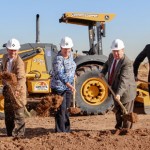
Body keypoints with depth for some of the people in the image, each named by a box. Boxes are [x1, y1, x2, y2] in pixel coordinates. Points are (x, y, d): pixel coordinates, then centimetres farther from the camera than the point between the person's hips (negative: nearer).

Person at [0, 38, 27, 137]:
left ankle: (19, 135, 3)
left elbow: (21, 78, -33)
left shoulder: (19, 62, -21)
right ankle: (10, 134, 27)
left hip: (18, 90, -8)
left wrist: (17, 89, -48)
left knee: (18, 113, -5)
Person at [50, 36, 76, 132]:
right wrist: (70, 85, -40)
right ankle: (60, 131, 0)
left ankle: (67, 130, 25)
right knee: (61, 109, -8)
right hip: (59, 87, -8)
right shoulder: (58, 59, -21)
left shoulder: (70, 55, 6)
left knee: (66, 109, 15)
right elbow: (60, 74, -32)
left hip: (68, 87, 8)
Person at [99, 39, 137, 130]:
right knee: (117, 111, 24)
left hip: (126, 91, -8)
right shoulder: (111, 56, -4)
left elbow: (124, 80, -37)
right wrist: (103, 72, 1)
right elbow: (107, 64, 20)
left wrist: (119, 93, -46)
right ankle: (118, 128, 43)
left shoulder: (127, 63, -28)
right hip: (116, 90, 8)